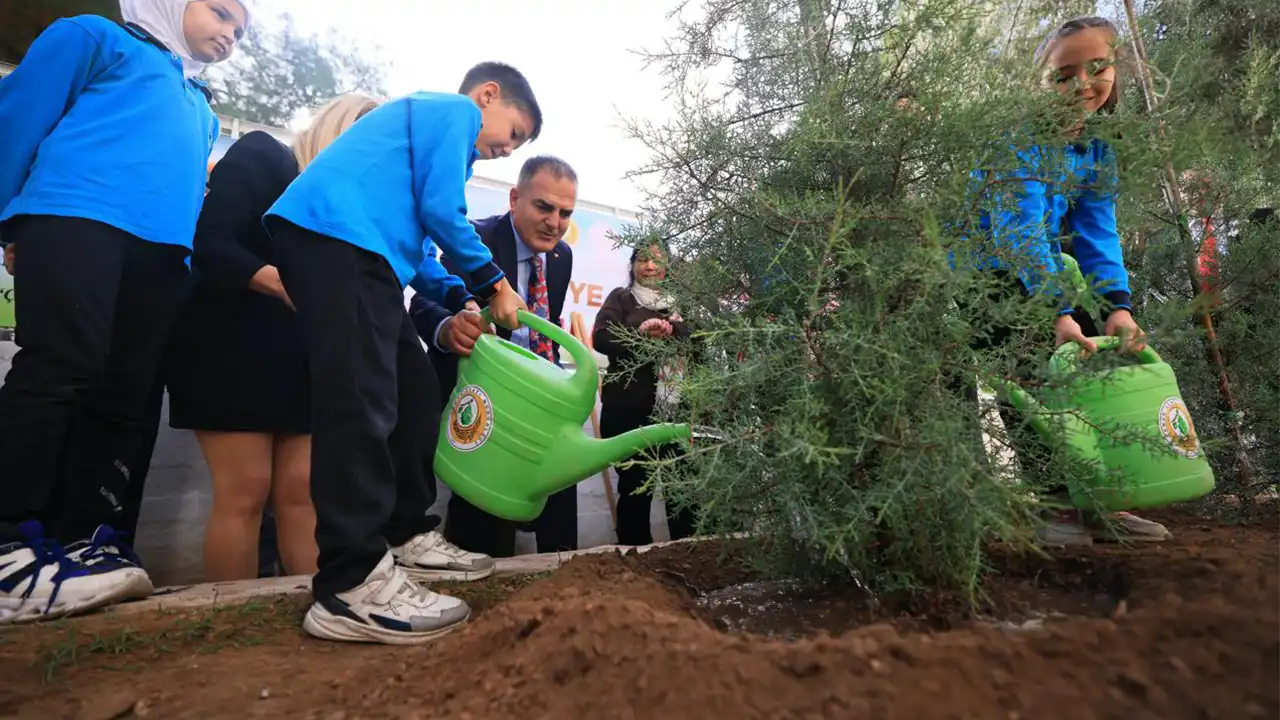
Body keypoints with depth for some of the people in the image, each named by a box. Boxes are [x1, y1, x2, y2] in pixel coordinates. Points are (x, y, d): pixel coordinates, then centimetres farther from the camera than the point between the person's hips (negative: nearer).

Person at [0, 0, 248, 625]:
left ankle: (82, 540, -2)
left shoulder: (203, 114, 34)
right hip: (77, 215, -5)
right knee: (60, 371, -17)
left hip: (163, 245, 5)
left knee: (125, 397, -4)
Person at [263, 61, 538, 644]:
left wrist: (464, 302, 15)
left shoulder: (428, 118, 35)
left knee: (412, 395, 9)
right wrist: (495, 285, 3)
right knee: (360, 406, -17)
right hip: (336, 239, -10)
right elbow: (441, 212, -8)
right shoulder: (455, 110, 6)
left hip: (357, 254, 11)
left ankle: (407, 539, 17)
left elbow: (412, 243, 28)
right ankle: (352, 587, -15)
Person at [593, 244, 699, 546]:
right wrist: (639, 333, -19)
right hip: (629, 408, -1)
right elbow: (601, 338, -3)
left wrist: (671, 330, -17)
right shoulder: (621, 298, 12)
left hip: (676, 406, 2)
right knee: (635, 486, 4)